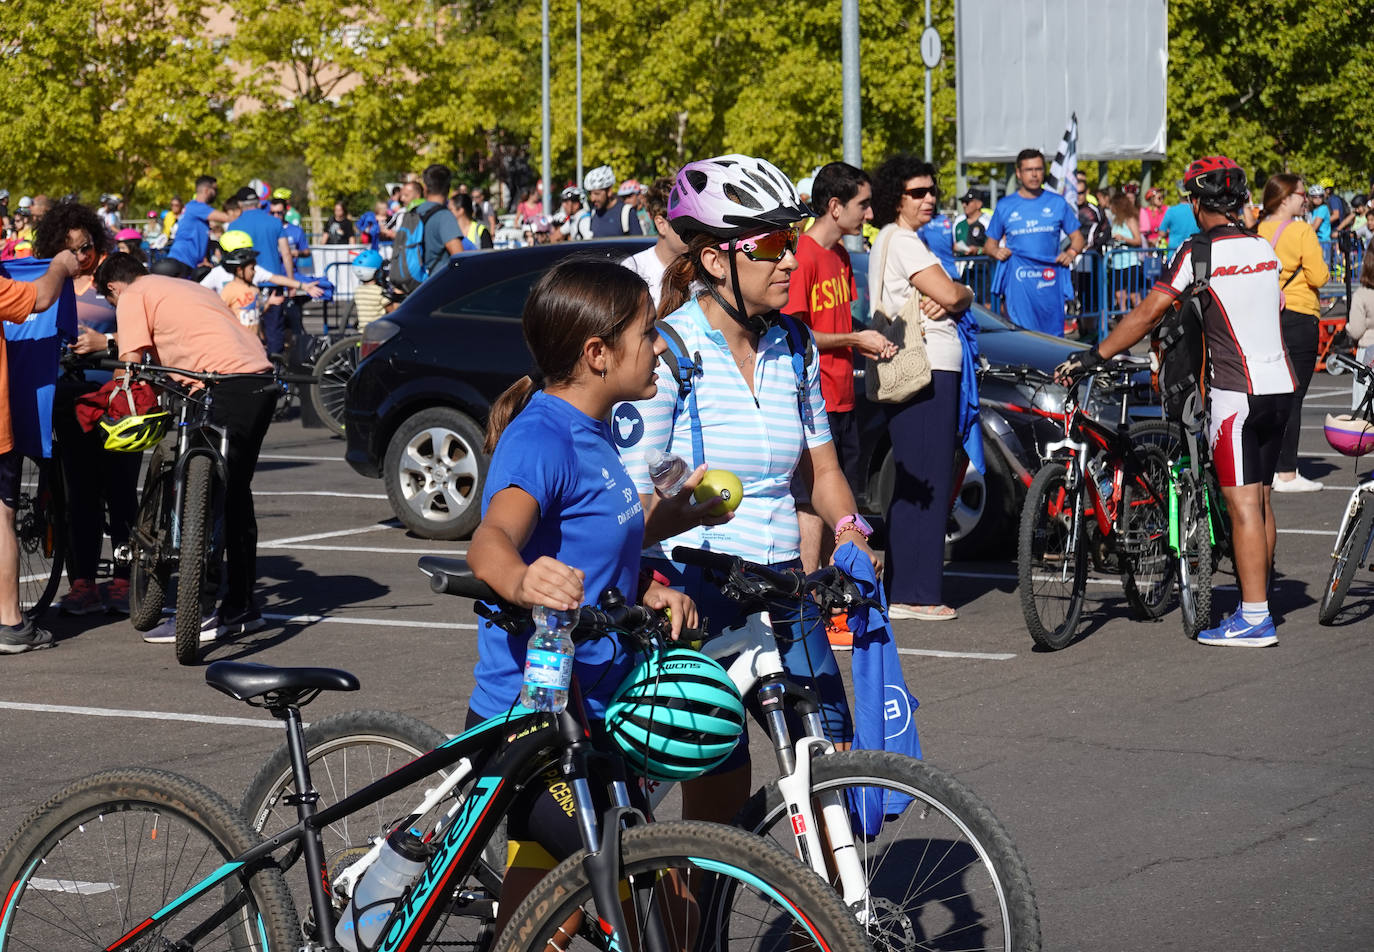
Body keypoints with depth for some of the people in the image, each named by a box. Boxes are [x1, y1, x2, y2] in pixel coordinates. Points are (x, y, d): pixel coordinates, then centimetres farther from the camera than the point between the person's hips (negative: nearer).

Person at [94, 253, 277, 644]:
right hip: (262, 378, 9)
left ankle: (199, 614, -9)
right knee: (236, 495, 16)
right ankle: (241, 608, 22)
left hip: (228, 386, -9)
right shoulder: (184, 287, 31)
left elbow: (131, 361, -1)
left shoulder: (133, 297, 6)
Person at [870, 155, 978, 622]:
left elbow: (944, 298, 17)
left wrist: (945, 302, -6)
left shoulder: (892, 240, 21)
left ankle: (903, 589, 17)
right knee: (925, 483, -10)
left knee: (913, 485, 13)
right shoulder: (901, 240, -11)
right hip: (925, 374, -11)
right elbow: (951, 295, -18)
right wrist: (965, 294, 5)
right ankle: (916, 593, -9)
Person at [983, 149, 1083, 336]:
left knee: (1054, 334, -2)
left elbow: (1077, 237, 17)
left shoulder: (1057, 203, 12)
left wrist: (1071, 252, -4)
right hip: (1018, 280, -1)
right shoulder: (1005, 206, 11)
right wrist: (996, 251, -7)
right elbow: (989, 244, 16)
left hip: (1050, 280, 1)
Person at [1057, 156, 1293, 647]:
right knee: (1260, 501, 14)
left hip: (1236, 389, -7)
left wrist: (1094, 356, -10)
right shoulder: (1264, 249, 11)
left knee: (1242, 506, -6)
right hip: (1280, 385, 7)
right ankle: (1256, 603, 20)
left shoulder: (1199, 251, -9)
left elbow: (1147, 314, -14)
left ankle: (1254, 620, -7)